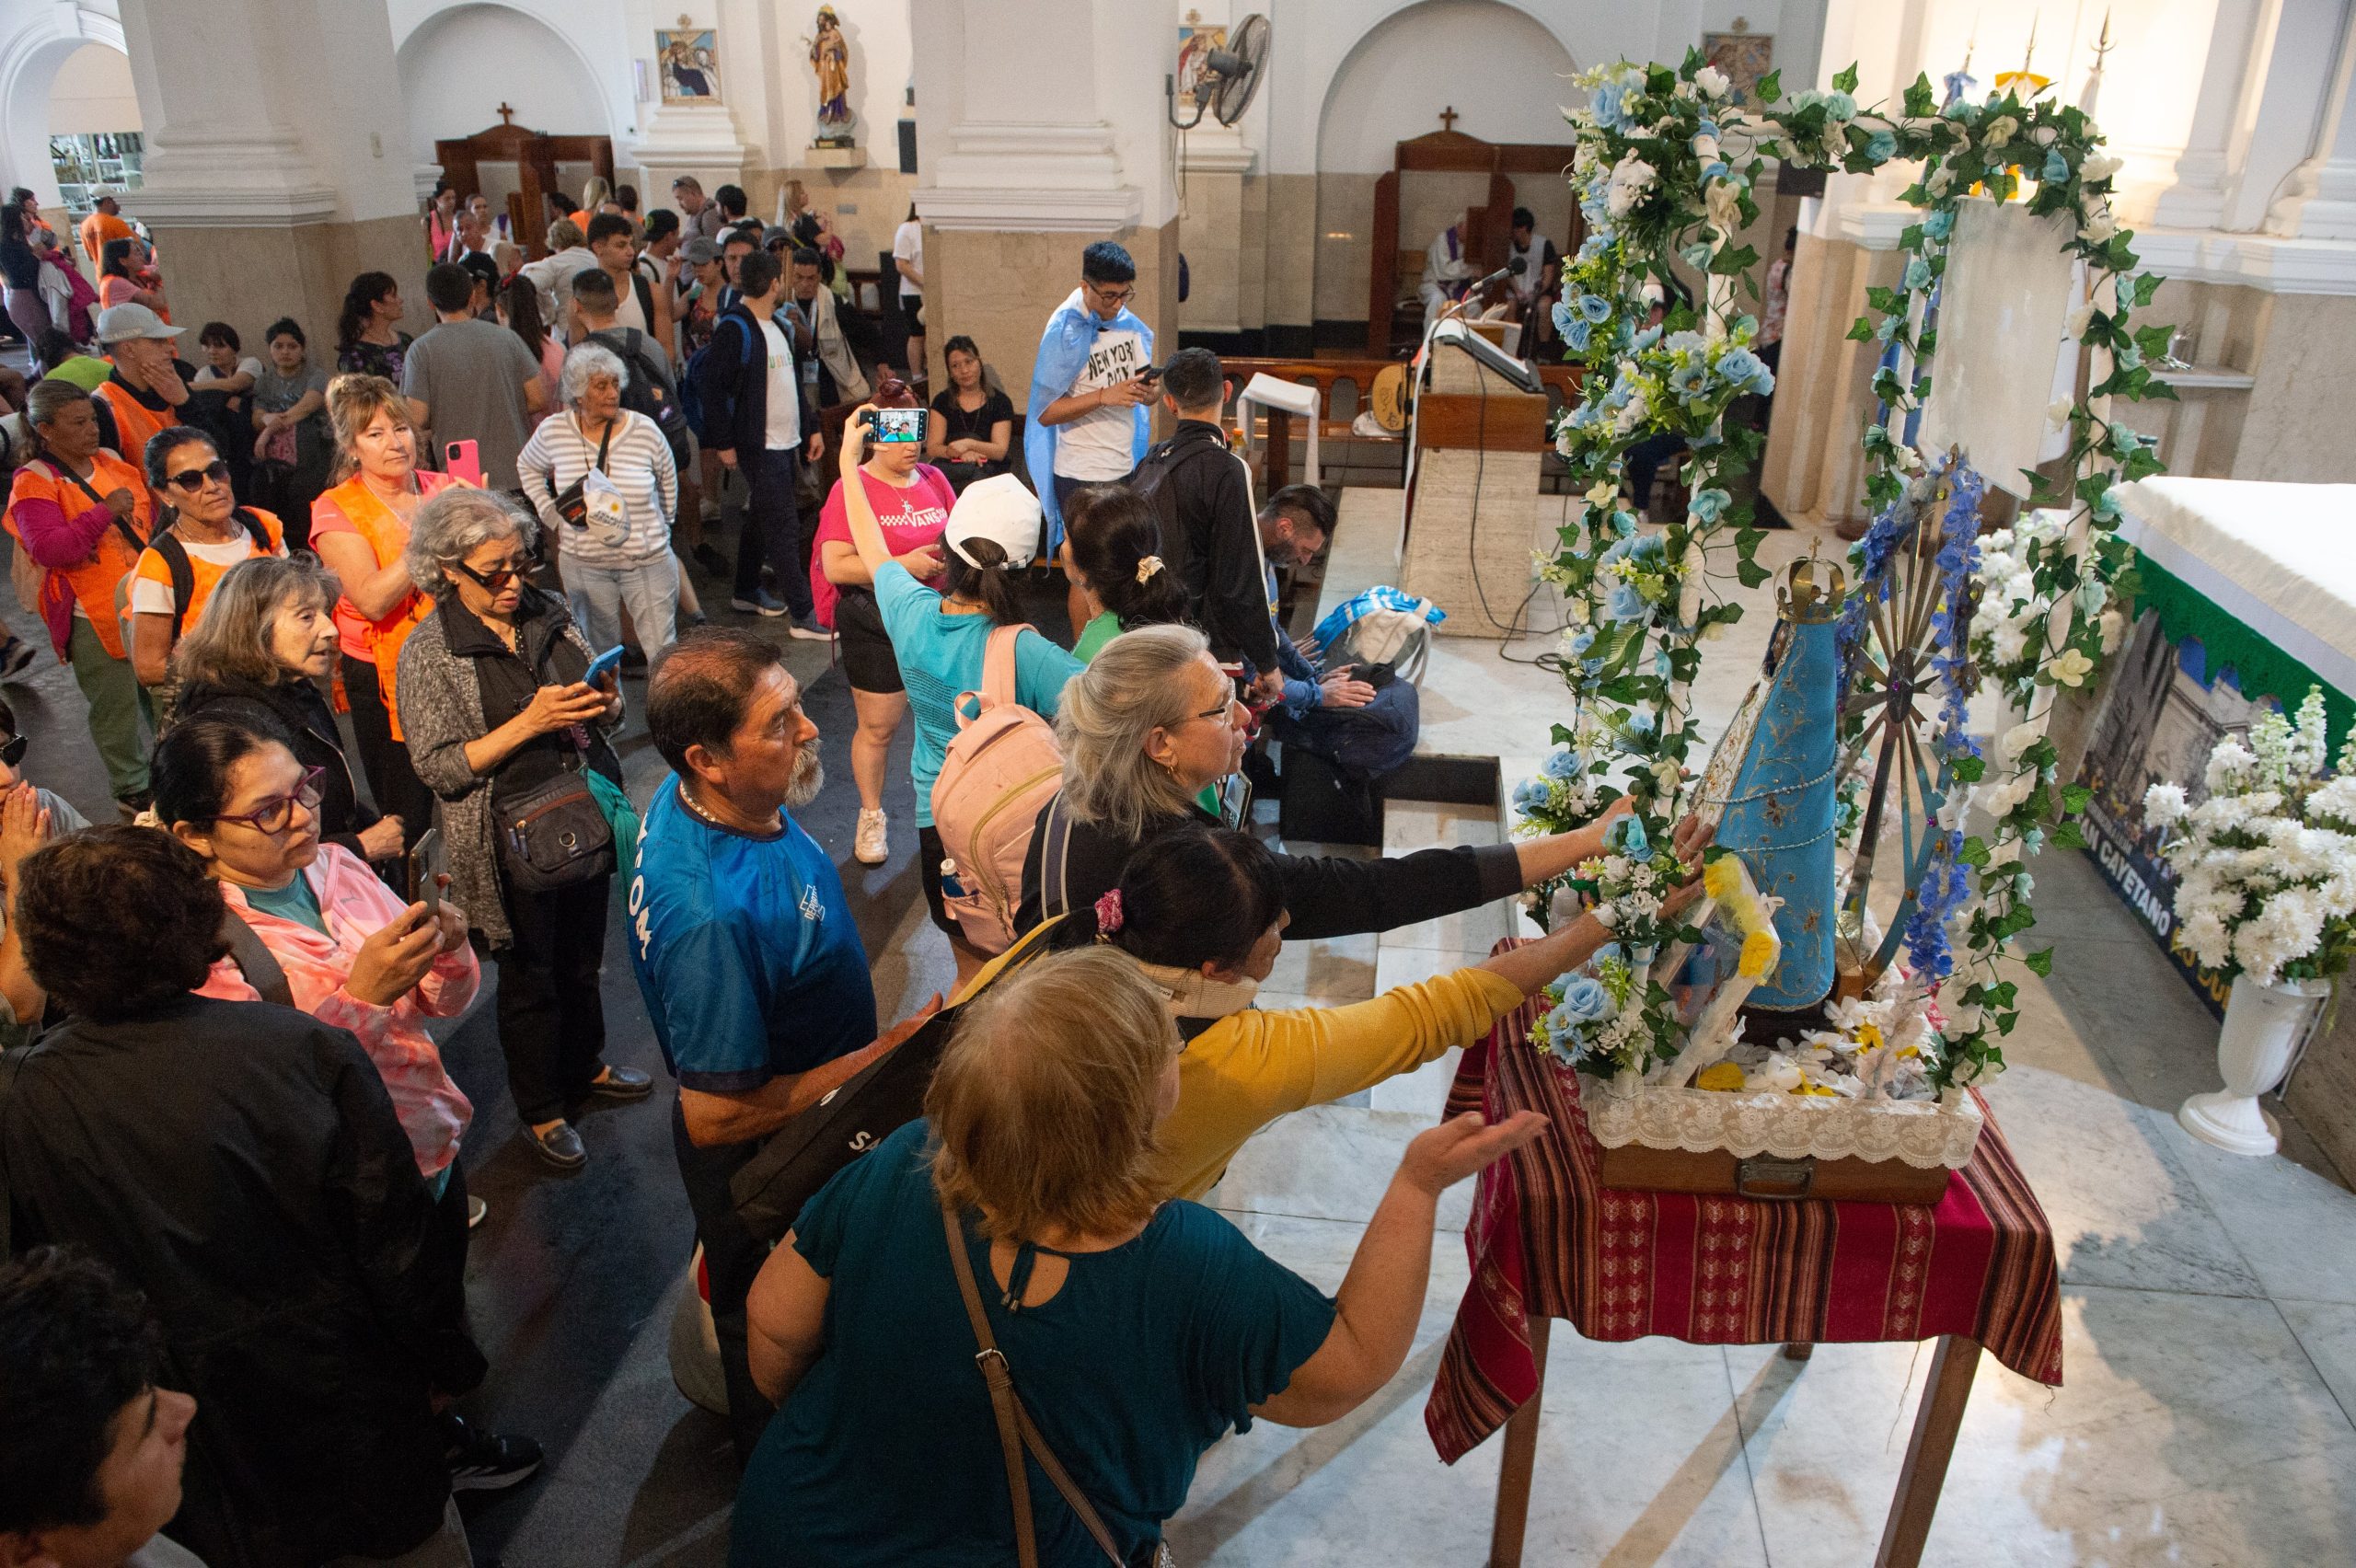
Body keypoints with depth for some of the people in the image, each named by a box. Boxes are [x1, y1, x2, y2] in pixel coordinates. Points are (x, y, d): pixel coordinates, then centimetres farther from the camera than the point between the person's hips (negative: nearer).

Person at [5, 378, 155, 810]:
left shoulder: (112, 461, 9)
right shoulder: (34, 483, -10)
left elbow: (150, 512, 24)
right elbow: (47, 549, -22)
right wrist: (105, 512, -26)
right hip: (94, 618, -6)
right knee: (117, 707, 3)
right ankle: (131, 790, 18)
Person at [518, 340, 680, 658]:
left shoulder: (644, 430, -8)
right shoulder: (553, 432, -4)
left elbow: (668, 481, 10)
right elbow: (527, 467, 17)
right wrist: (551, 516, 7)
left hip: (648, 560, -2)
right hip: (583, 562, 2)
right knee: (599, 657, 14)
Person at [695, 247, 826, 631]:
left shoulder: (777, 325, 14)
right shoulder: (734, 328, -14)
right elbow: (714, 387, -16)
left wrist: (812, 426, 18)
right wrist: (723, 442, -17)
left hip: (787, 441, 9)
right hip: (759, 446, -9)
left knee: (763, 518, 19)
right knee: (783, 527, -8)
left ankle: (747, 591, 33)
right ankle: (803, 614, -6)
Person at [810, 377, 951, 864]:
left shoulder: (932, 478, 6)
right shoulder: (852, 488, -10)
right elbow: (835, 567, -17)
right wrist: (903, 564, -22)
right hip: (875, 626, -4)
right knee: (878, 727, 7)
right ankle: (871, 817, 26)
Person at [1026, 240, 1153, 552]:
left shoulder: (1132, 326, 6)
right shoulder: (1065, 333, -12)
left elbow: (1143, 387, 15)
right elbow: (1045, 412, -15)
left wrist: (1148, 393, -10)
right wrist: (1104, 397, -25)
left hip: (1129, 467, 6)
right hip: (1081, 478, -5)